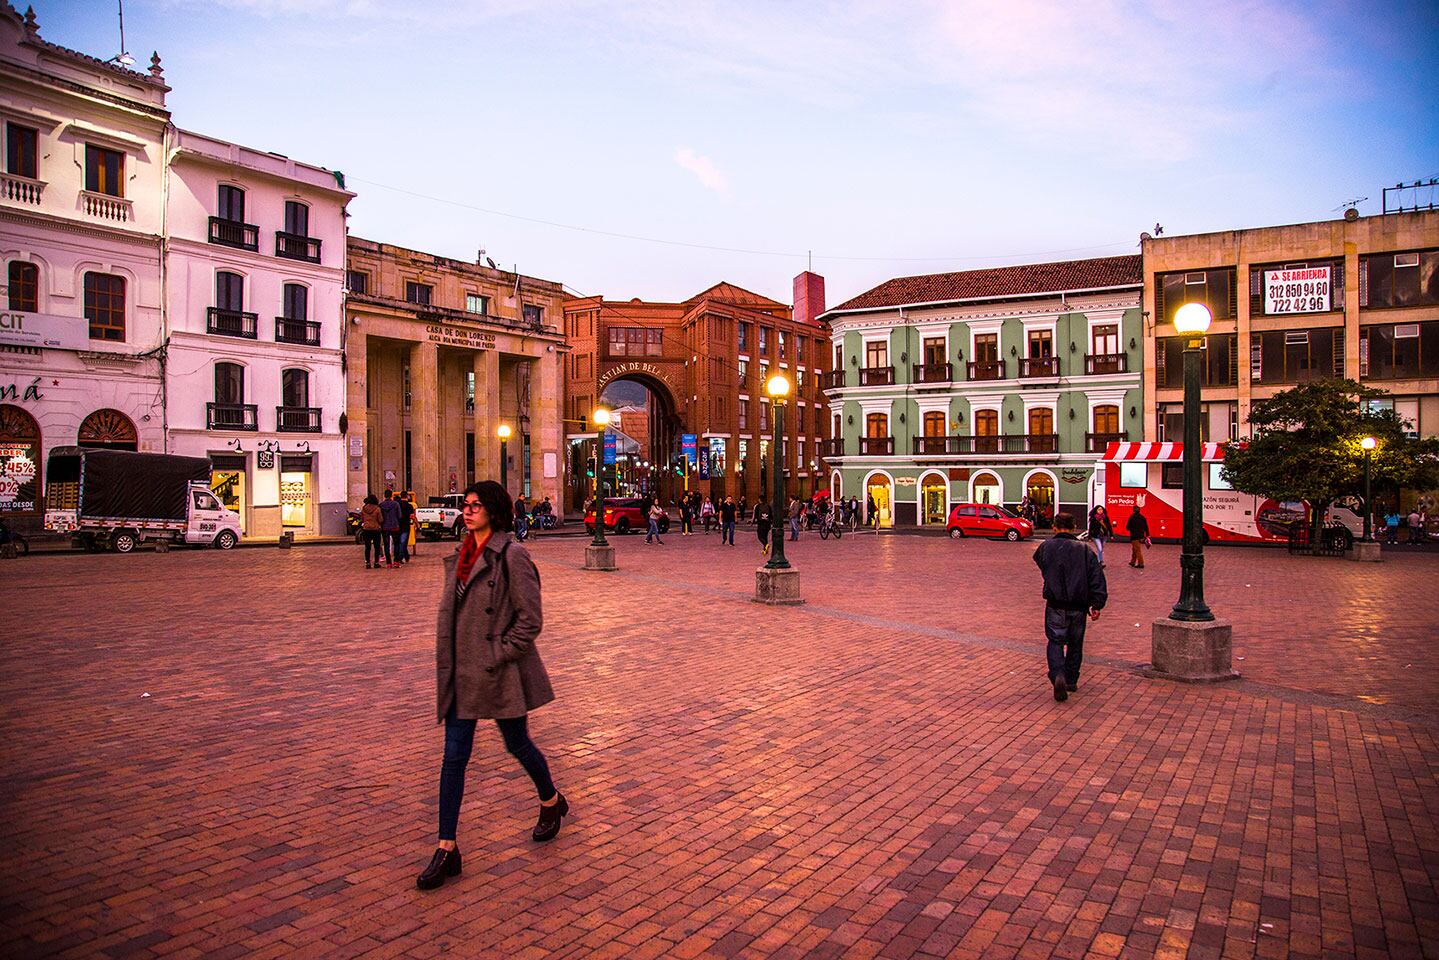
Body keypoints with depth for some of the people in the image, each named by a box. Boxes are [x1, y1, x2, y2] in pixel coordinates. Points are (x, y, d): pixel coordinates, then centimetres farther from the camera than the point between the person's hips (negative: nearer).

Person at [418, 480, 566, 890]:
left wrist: (496, 656, -16)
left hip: (499, 672, -6)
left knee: (517, 744, 13)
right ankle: (446, 849, 14)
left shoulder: (511, 555, -15)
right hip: (460, 672, 6)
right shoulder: (461, 556, 8)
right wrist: (447, 661, 10)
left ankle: (552, 802, 40)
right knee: (454, 756, 5)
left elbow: (530, 619, -16)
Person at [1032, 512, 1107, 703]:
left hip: (1056, 606, -2)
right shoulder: (1084, 550, 1)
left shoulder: (1046, 547, -2)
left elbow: (1038, 560, 19)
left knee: (1055, 642, 5)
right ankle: (1071, 681, 25)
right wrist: (1097, 604, -4)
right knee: (1075, 644, 17)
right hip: (1078, 606, 2)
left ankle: (1058, 675, -19)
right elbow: (1097, 578, -4)